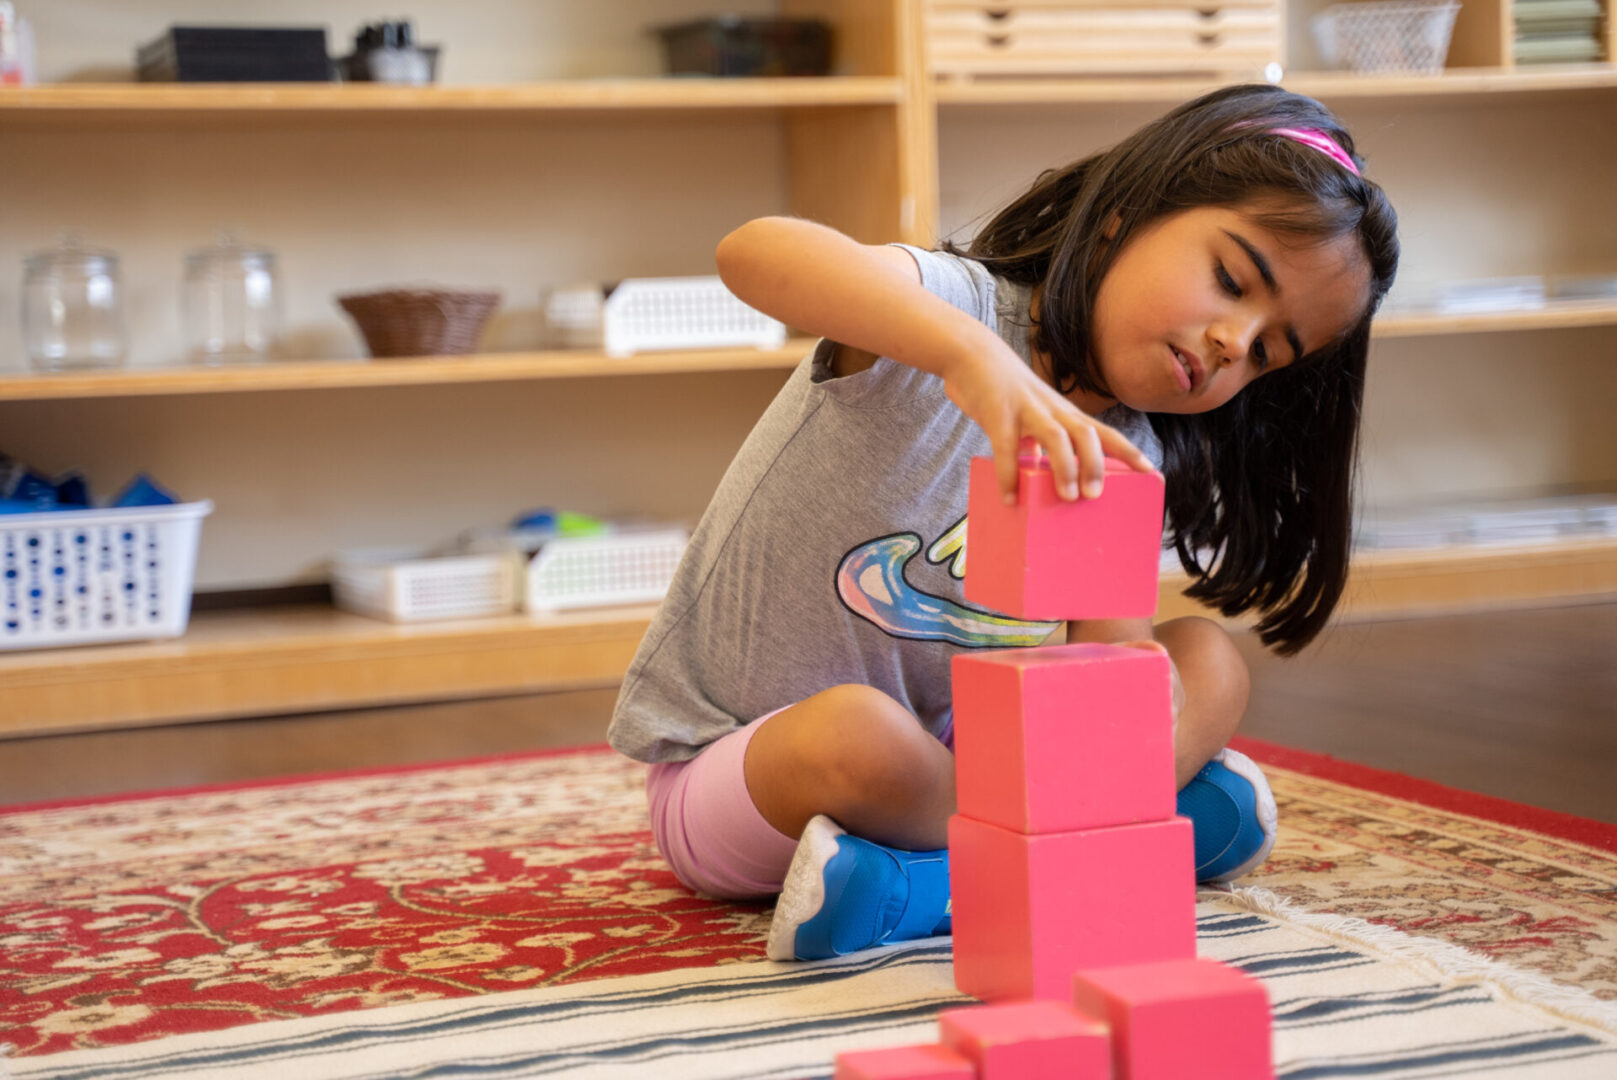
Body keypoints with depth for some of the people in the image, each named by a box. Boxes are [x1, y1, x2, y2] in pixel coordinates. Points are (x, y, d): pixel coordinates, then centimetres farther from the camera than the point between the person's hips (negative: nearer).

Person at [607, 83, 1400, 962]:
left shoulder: (1123, 463, 0)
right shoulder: (963, 308, -21)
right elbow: (754, 252, -42)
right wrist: (972, 351, -59)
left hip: (941, 749, 7)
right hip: (729, 763, -7)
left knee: (1207, 663, -5)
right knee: (857, 732, -40)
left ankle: (914, 888, -24)